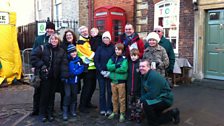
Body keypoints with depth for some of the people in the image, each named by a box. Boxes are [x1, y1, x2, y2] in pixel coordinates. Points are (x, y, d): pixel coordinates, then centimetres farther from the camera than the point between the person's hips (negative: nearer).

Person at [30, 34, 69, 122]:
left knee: (52, 95, 11)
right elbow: (33, 57, -8)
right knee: (44, 94, 3)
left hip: (55, 77, 3)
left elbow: (64, 64, -4)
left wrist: (64, 75, -15)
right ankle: (42, 113, 19)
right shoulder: (42, 48, -6)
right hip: (45, 76, -3)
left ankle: (49, 113, 25)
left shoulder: (61, 51, 4)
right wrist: (41, 65, -15)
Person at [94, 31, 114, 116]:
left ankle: (109, 109, 12)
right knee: (102, 91, 6)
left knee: (110, 91, 2)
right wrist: (101, 71, -9)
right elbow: (96, 60, 1)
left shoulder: (113, 48, 0)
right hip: (101, 73, 1)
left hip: (110, 73, -1)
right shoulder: (99, 48, 5)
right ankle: (102, 109, 14)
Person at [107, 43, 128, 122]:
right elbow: (108, 66, -5)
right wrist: (116, 66, -19)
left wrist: (113, 68, -13)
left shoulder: (124, 59, -8)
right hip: (113, 81, 5)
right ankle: (115, 112, 30)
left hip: (121, 81, -5)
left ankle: (122, 113, 15)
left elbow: (123, 69, -22)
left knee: (122, 98, 4)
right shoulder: (112, 58, 8)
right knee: (114, 98, 16)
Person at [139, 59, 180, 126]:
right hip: (157, 98, 10)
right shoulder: (144, 76, 0)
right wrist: (142, 99, -15)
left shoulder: (154, 76, -28)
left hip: (165, 99, -10)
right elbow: (143, 90, 3)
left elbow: (152, 94, -30)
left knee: (146, 104, -30)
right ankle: (172, 113, 28)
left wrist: (141, 99, -18)